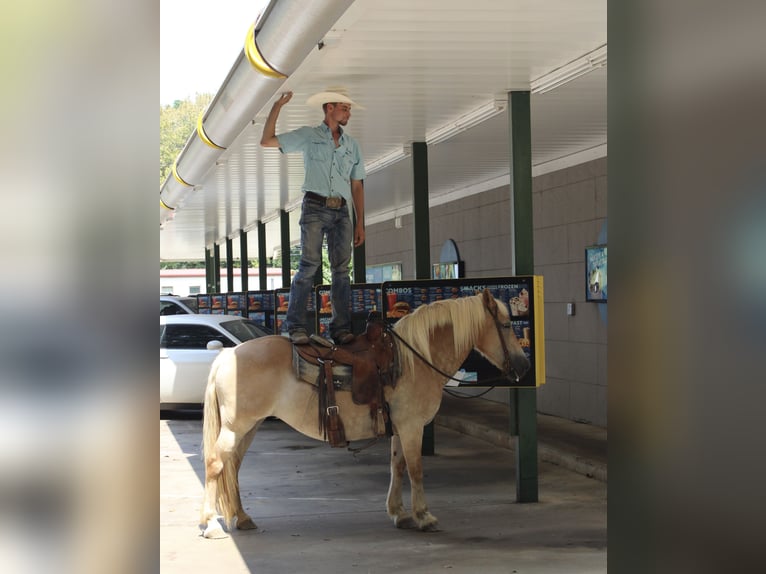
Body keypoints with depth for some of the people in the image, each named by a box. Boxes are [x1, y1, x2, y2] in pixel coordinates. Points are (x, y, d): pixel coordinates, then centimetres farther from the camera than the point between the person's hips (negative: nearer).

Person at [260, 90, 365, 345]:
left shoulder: (352, 145, 18)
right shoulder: (308, 136, 8)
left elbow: (357, 186, 18)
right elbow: (267, 141, 2)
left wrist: (360, 223, 11)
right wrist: (277, 107, -4)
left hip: (341, 211, 4)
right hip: (315, 208, -4)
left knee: (341, 268, -2)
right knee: (309, 265, -12)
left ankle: (341, 328, -1)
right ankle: (297, 327, -12)